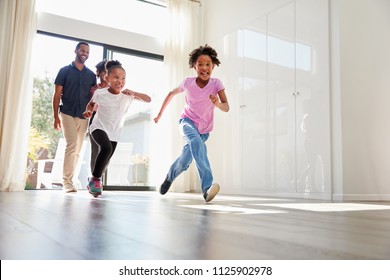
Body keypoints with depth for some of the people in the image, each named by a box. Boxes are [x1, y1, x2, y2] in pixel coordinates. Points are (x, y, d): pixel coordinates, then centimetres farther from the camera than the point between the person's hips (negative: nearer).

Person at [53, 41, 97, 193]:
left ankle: (68, 180, 15)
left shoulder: (91, 75, 13)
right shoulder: (65, 71, 5)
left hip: (83, 116, 4)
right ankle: (67, 181, -14)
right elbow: (57, 95, 2)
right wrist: (56, 116, -6)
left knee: (77, 150, 5)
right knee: (72, 145, -18)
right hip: (67, 113, -4)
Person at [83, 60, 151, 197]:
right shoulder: (99, 93, -13)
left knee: (105, 161, 14)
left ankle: (94, 183, 41)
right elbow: (91, 103, 8)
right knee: (106, 148, -33)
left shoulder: (127, 95, -10)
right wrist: (88, 110, -13)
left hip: (114, 133, 4)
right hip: (99, 128, -4)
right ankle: (95, 179, -16)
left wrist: (133, 93, -29)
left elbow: (148, 99, -15)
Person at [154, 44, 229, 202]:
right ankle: (207, 186, -47)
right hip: (188, 121, -2)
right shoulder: (188, 83, -13)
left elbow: (226, 108, -24)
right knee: (196, 141, -36)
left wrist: (218, 104, -47)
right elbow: (172, 94, 7)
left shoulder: (216, 84, -15)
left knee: (184, 162, 2)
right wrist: (160, 114, 11)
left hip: (204, 128, 2)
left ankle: (169, 177, 38)